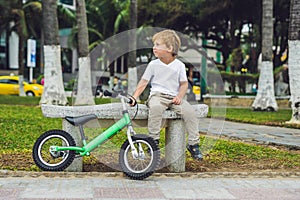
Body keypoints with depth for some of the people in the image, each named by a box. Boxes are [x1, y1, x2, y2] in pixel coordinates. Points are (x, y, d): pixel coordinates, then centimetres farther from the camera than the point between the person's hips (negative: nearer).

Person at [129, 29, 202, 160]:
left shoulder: (179, 65, 5)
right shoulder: (153, 64, 5)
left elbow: (184, 83, 9)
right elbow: (143, 82, 8)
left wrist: (179, 97, -9)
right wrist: (134, 97, -1)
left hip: (174, 97, 1)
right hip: (157, 95, -1)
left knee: (189, 111, -22)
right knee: (155, 108, -36)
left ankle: (193, 143, -9)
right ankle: (154, 140, -29)